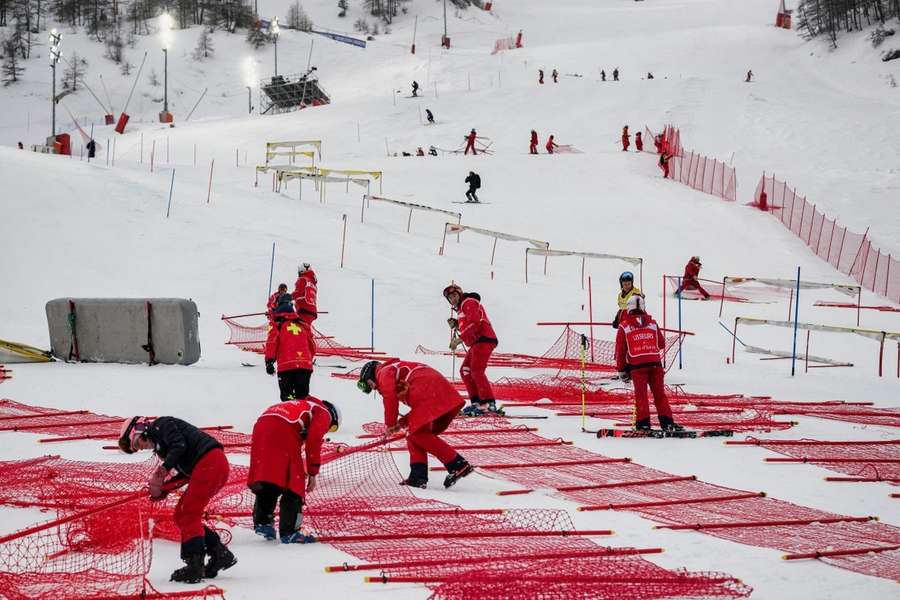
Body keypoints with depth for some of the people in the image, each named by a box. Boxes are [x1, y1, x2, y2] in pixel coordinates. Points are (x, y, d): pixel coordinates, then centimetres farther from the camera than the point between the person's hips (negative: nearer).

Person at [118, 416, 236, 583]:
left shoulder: (160, 424, 1)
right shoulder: (160, 443, 27)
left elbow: (179, 445, -16)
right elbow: (186, 474, 24)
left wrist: (163, 469, -22)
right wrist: (163, 488, 17)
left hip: (210, 461, -10)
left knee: (188, 515, -11)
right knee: (180, 516, 10)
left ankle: (194, 566, -17)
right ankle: (220, 553, 9)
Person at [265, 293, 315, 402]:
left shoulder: (277, 324, 9)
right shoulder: (303, 325, 22)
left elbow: (271, 343, -5)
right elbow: (312, 347, 24)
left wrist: (269, 361, -7)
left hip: (286, 365, -4)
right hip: (305, 365, 4)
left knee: (287, 395, -2)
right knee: (302, 396, 11)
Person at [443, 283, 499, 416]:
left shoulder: (469, 302, -4)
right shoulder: (462, 308, 27)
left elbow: (473, 323, -18)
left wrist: (460, 339, -21)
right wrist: (455, 324, 8)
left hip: (484, 339, -11)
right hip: (477, 342, 11)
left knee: (476, 371, -18)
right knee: (465, 371, 8)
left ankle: (488, 404, -24)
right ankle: (476, 402, 5)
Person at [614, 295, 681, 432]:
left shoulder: (624, 326, 3)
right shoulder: (652, 323, 10)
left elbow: (620, 350, 4)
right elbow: (662, 344, 17)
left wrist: (621, 369, 11)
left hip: (636, 365, -2)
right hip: (655, 363, 2)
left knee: (641, 395, 2)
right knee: (659, 394, 9)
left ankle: (643, 423, -4)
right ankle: (666, 421, 5)